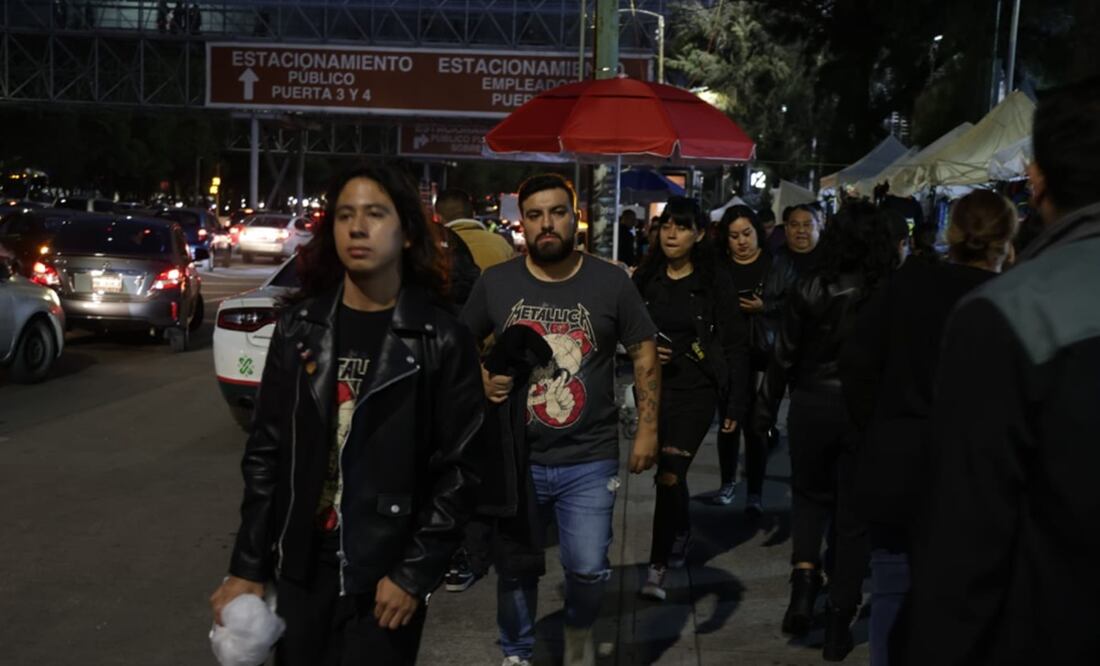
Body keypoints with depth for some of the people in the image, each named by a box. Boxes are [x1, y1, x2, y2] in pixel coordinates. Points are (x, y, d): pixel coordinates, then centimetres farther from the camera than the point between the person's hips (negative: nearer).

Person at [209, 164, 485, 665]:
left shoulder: (440, 339, -7)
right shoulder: (299, 326, 2)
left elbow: (457, 468, -7)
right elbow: (265, 453, 4)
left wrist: (415, 574, -11)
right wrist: (248, 567, 3)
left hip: (387, 576, -3)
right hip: (301, 569, 3)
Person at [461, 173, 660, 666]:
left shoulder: (611, 282, -3)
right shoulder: (495, 283, -1)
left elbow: (644, 353, 3)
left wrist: (647, 427, -1)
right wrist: (482, 380, -6)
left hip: (589, 460, -1)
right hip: (515, 458, 1)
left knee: (589, 569, 0)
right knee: (515, 567, 14)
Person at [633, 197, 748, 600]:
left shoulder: (714, 281, -6)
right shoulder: (646, 278, 3)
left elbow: (735, 345, -4)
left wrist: (734, 405, -6)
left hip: (696, 390, -4)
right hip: (654, 386, 4)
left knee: (669, 474, -11)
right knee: (671, 472, 17)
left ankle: (658, 565, -2)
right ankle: (682, 532, 44)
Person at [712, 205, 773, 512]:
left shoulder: (773, 264, 0)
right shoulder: (719, 267, 4)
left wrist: (764, 307, -16)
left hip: (761, 354, -2)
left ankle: (755, 492, 7)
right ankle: (728, 481, 25)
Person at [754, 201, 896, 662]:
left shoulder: (811, 289, -6)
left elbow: (784, 356, -3)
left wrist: (765, 411, 7)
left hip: (813, 403, 0)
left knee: (809, 494, 22)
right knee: (853, 515, 10)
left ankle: (804, 576, -2)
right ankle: (839, 623, 15)